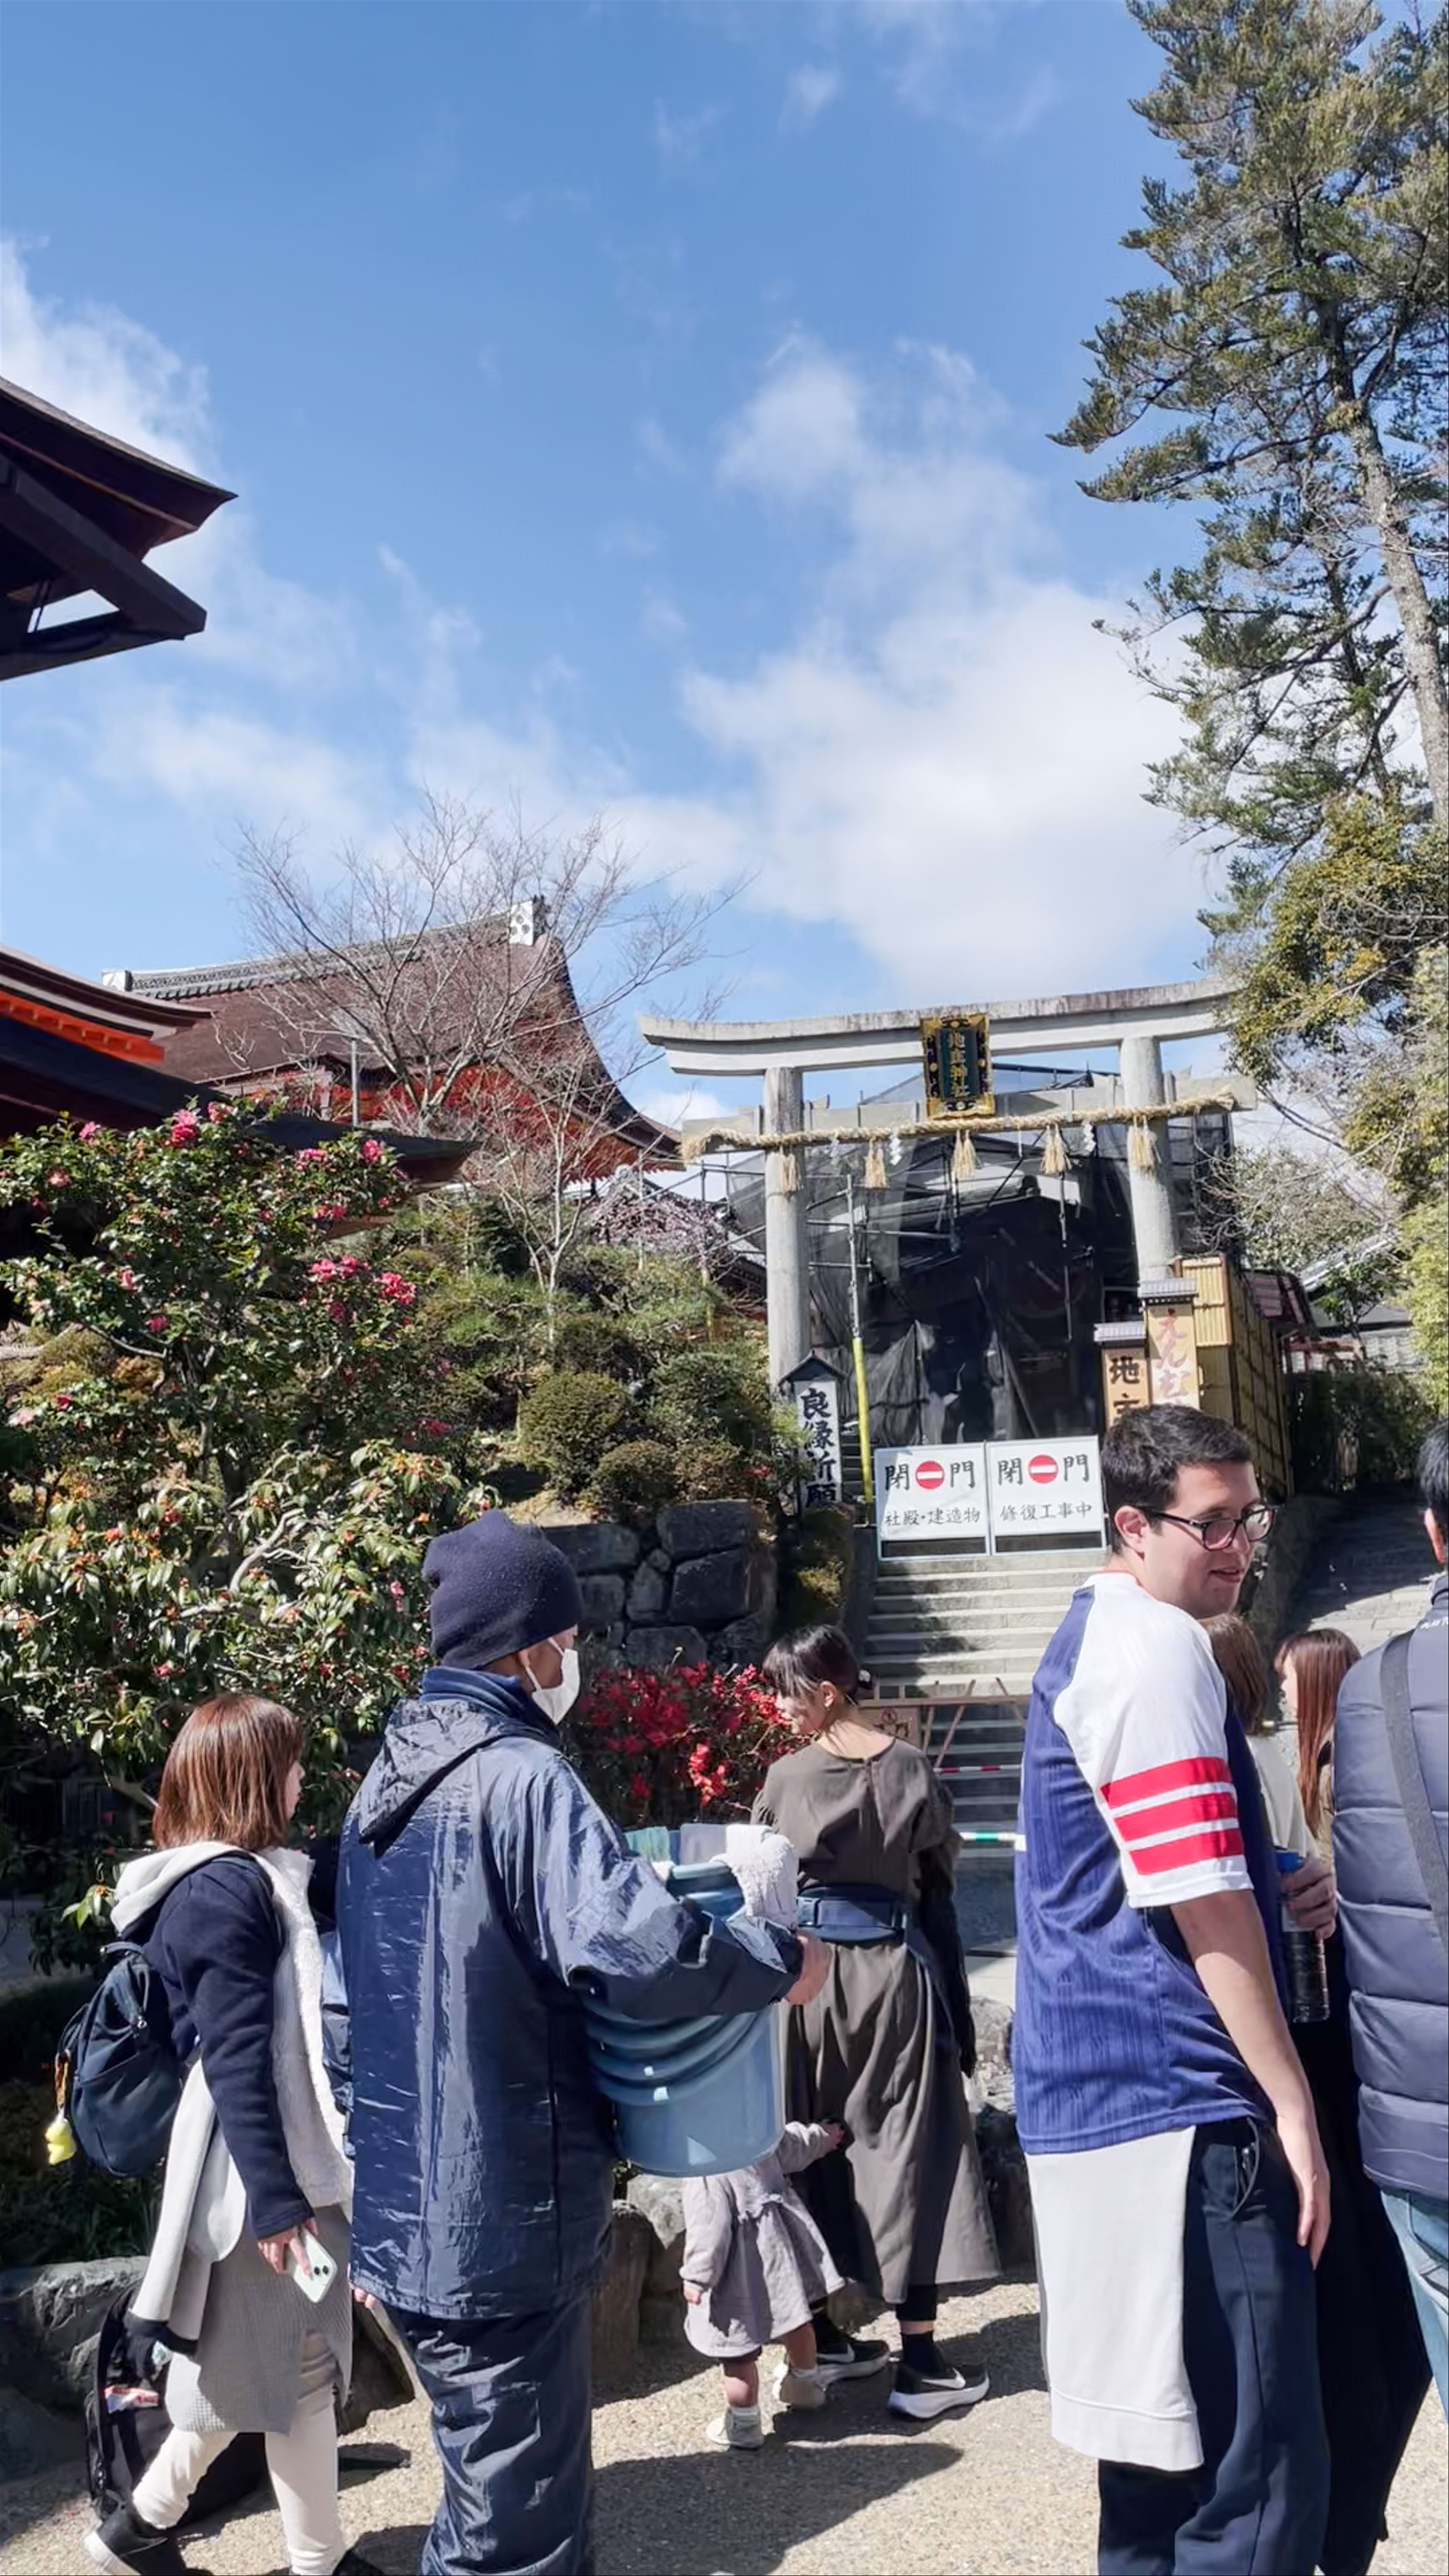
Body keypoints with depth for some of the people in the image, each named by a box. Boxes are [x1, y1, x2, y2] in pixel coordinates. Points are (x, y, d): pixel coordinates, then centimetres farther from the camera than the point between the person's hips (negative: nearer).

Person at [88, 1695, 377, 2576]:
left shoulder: (242, 1878, 10)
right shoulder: (228, 1890, -21)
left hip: (282, 2158, 10)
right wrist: (275, 2198, -24)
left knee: (253, 2363, 20)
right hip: (263, 2168, -10)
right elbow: (236, 2060, -24)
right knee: (296, 2366, 6)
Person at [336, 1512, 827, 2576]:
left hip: (413, 2209, 9)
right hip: (502, 2217, -9)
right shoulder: (520, 1777, -22)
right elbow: (637, 1948, -31)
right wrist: (784, 1963, -16)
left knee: (489, 2485, 24)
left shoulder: (393, 1775, 8)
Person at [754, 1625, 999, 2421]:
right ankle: (919, 2357, 8)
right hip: (895, 1969, 0)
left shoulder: (785, 1778, -7)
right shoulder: (911, 1770, -4)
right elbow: (939, 1887, 2)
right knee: (905, 2147, 6)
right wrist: (953, 2004, 10)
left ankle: (820, 2335, 25)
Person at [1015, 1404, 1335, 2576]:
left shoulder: (1095, 1639, 16)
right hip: (1180, 2106, -10)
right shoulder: (1156, 1647, -16)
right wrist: (1292, 2097, -10)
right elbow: (1204, 1904, -18)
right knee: (1261, 2482, -2)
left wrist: (1291, 1878, 7)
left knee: (1166, 2456, 19)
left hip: (1104, 2096, 10)